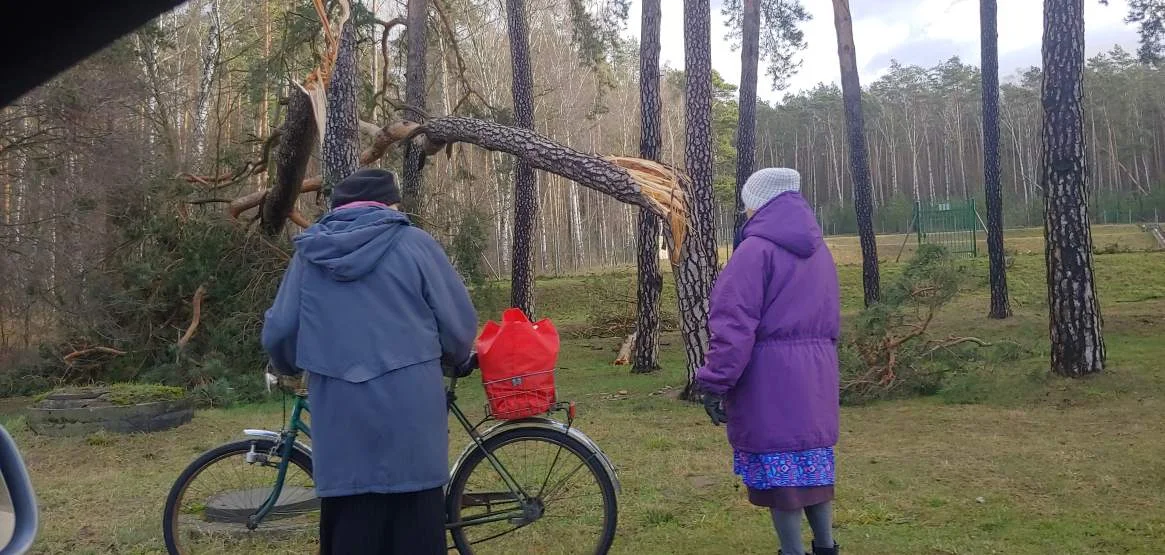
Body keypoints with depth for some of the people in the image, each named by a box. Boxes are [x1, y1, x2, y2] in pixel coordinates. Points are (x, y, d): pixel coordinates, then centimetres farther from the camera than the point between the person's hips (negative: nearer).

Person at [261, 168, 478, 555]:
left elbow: (278, 332, 11)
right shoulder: (414, 244, 0)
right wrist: (455, 359, 23)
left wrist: (291, 368, 33)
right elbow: (460, 324, 1)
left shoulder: (309, 252, 9)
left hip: (341, 417, 3)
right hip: (408, 414, -3)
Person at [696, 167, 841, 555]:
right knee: (813, 458, 17)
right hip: (816, 375, 8)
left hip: (769, 376, -8)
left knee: (776, 466, 1)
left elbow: (735, 324, -18)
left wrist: (715, 383, -15)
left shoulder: (757, 249, -12)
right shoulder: (818, 250, 14)